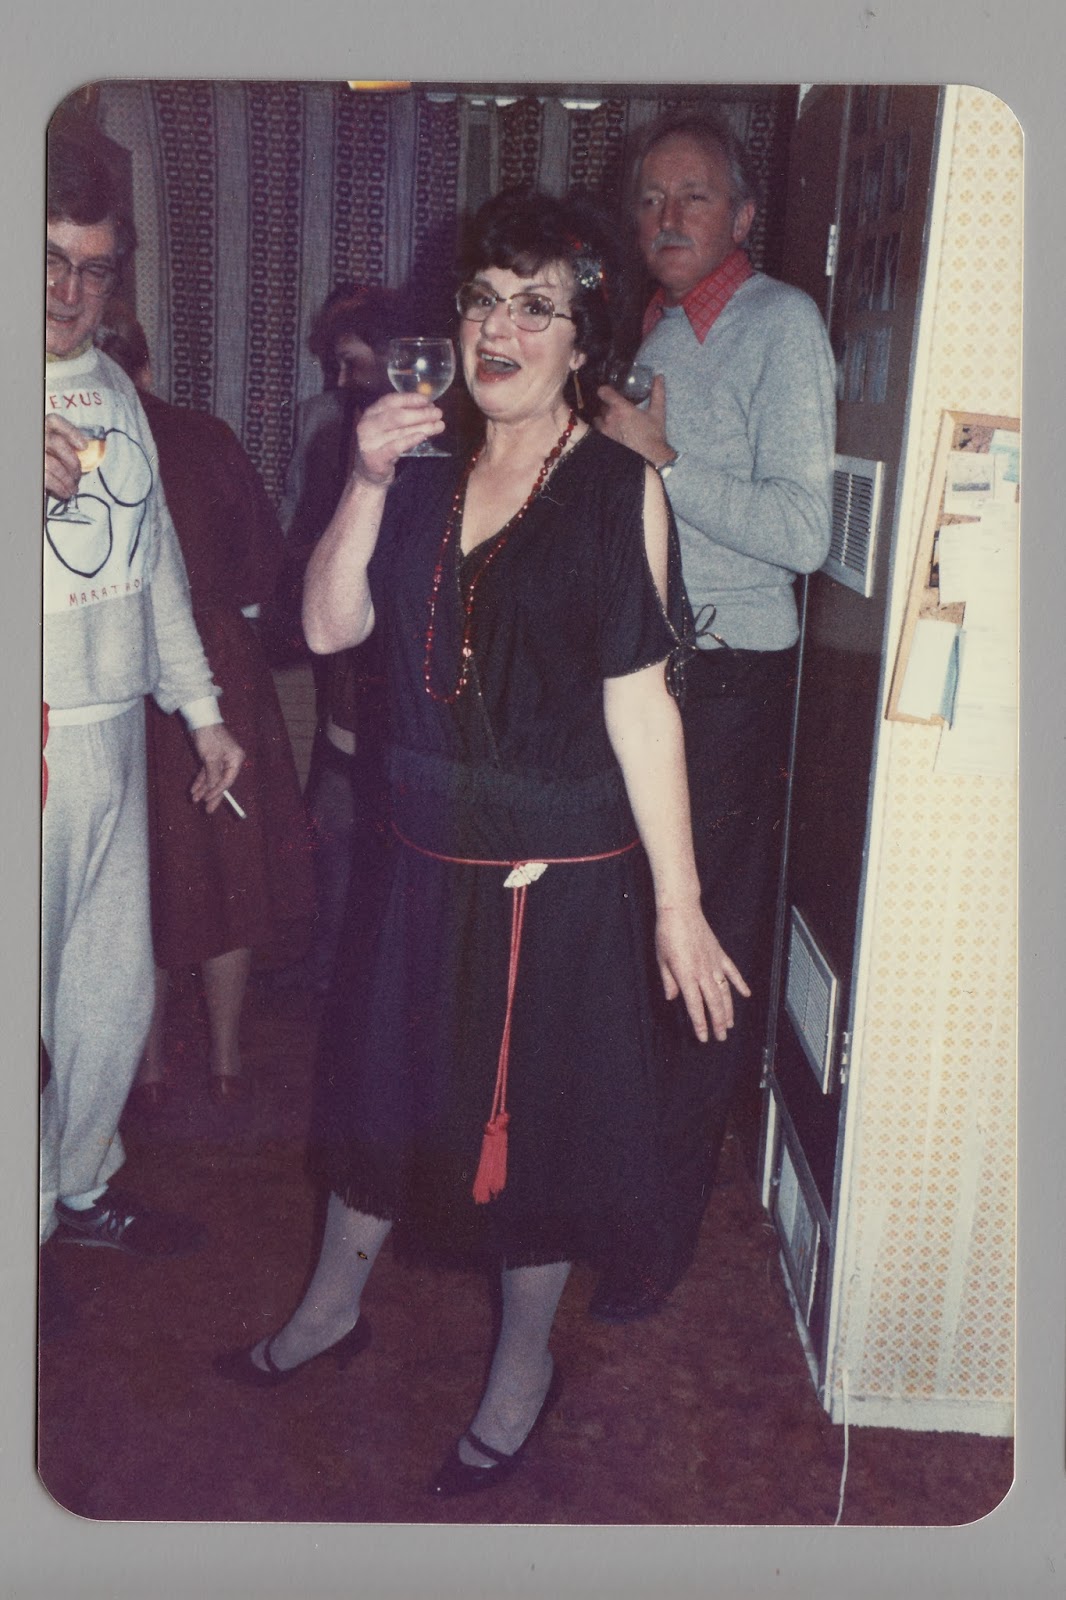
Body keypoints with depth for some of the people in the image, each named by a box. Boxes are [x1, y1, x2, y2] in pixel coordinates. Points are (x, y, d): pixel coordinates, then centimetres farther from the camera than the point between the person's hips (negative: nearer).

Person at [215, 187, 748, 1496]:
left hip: (562, 871, -4)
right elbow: (328, 627, -1)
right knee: (386, 1073, 19)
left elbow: (638, 702, -13)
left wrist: (677, 902, -14)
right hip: (425, 854, 5)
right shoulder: (429, 481, 5)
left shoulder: (619, 489, -9)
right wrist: (367, 483, -14)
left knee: (533, 1115, 10)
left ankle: (525, 1364, 34)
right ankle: (334, 1303, 44)